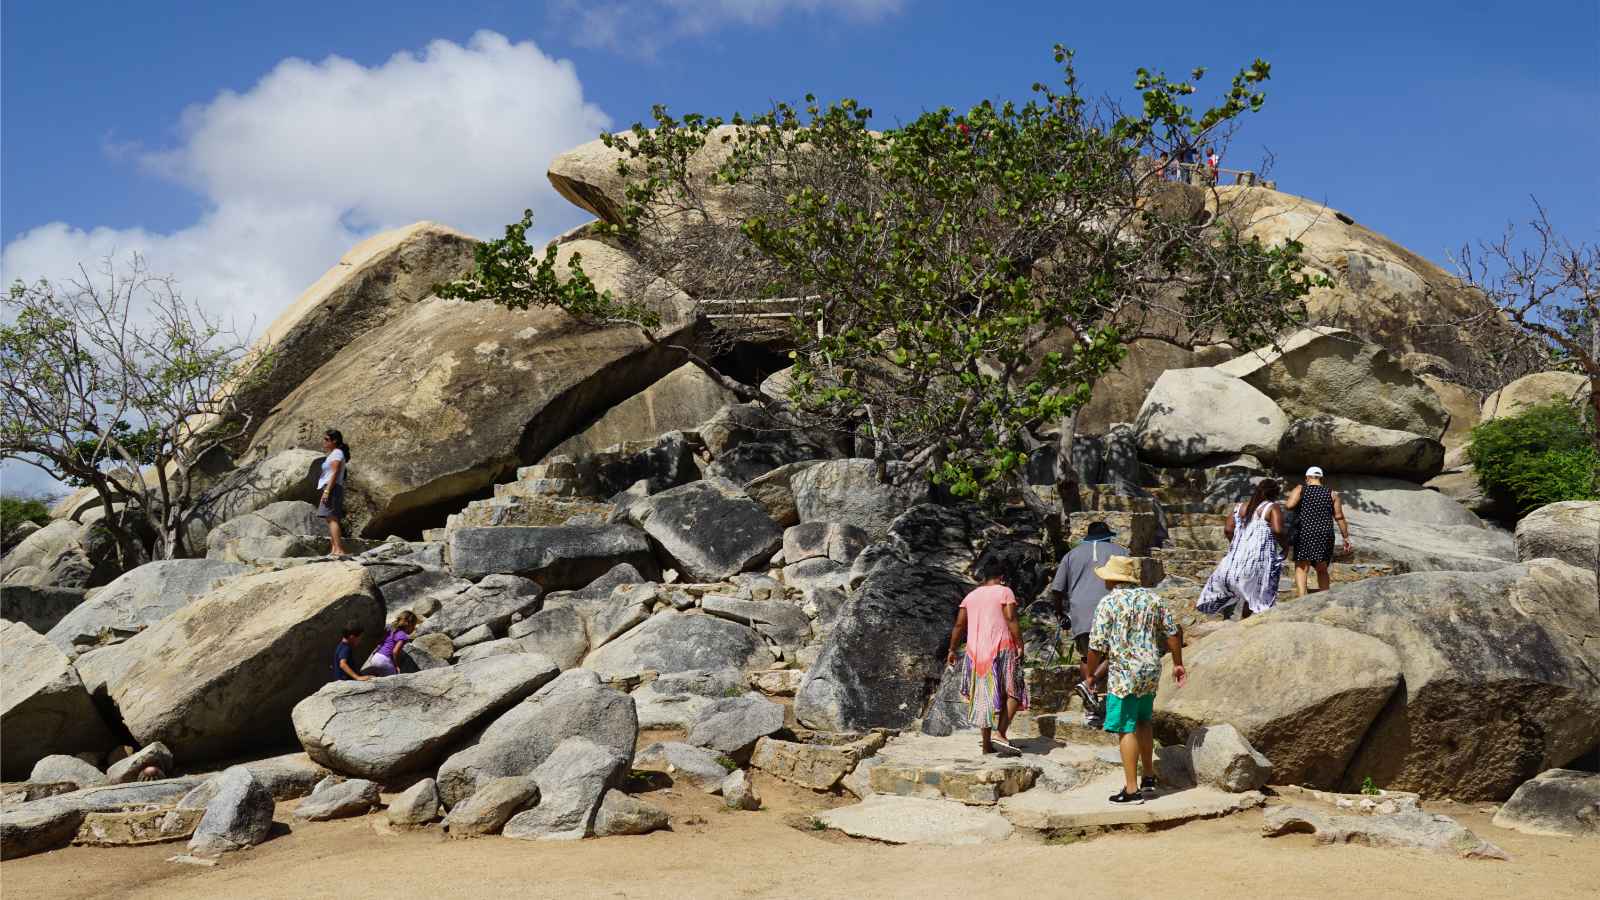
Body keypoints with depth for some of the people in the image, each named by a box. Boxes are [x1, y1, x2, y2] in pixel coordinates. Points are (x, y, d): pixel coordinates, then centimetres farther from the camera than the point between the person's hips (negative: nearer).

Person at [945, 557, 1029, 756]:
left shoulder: (971, 596, 14)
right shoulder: (1005, 592, 0)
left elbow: (959, 625, 12)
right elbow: (1011, 620, -11)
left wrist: (952, 650, 19)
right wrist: (1020, 645, -9)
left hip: (975, 650, 5)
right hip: (1001, 648, -5)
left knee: (984, 695, 9)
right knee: (1012, 691, 3)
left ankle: (986, 742, 10)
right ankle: (1000, 733, -13)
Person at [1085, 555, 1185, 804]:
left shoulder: (1108, 603, -10)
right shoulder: (1152, 597, 7)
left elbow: (1096, 646, -11)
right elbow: (1173, 633, 9)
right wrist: (1178, 664, 19)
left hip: (1124, 674, -6)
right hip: (1152, 671, 7)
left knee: (1126, 729, -1)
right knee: (1143, 722, 23)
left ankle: (1132, 789, 0)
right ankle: (1149, 777, 29)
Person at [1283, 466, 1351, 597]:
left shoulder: (1301, 489, 3)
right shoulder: (1332, 494, 9)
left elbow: (1289, 505, -13)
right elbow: (1339, 517, 4)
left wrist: (1285, 504, 10)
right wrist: (1346, 538, 7)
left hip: (1304, 532, -3)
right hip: (1326, 534, 3)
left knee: (1301, 567, -4)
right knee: (1322, 570, 15)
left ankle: (1301, 596, -25)